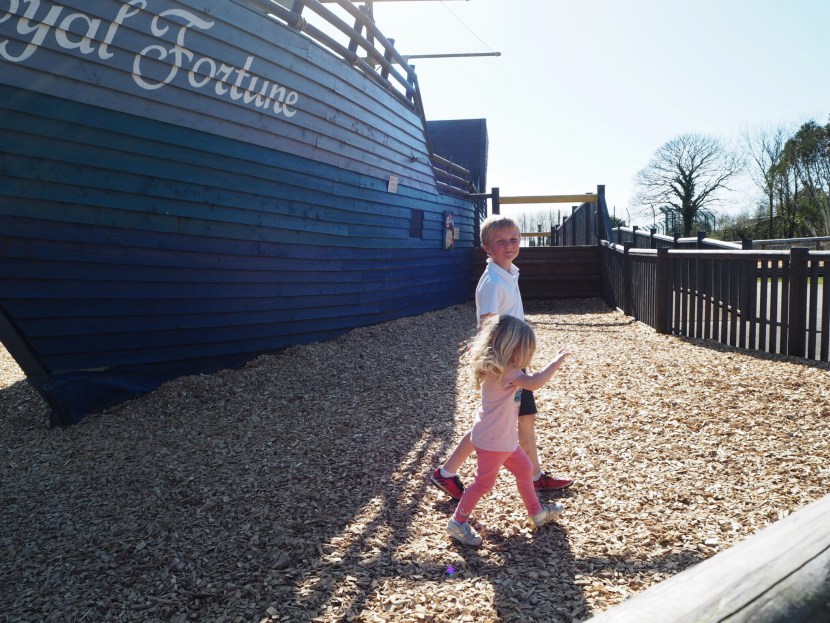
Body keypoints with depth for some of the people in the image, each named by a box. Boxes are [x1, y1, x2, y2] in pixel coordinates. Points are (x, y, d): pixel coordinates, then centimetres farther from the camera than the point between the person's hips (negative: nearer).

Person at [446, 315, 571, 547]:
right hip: (491, 441, -10)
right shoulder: (504, 371, -27)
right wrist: (557, 360, -30)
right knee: (484, 484, 2)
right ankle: (457, 523, 17)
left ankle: (537, 512, 41)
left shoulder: (502, 369, 4)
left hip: (505, 439, 10)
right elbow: (534, 383, -39)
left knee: (524, 469, 23)